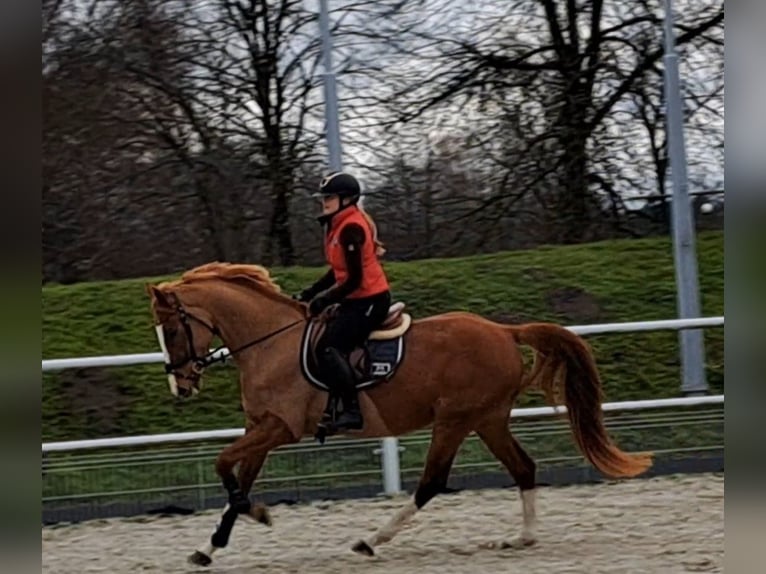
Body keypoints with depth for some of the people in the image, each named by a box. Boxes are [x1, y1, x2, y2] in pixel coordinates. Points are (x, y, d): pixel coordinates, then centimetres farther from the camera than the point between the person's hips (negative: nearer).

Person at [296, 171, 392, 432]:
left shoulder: (350, 228, -18)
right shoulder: (339, 226, 13)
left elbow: (354, 279, -20)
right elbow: (339, 272, 19)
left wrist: (325, 300, -15)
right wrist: (310, 293, 12)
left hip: (369, 300, -11)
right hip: (357, 300, 11)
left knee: (328, 347, -19)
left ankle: (351, 411, -20)